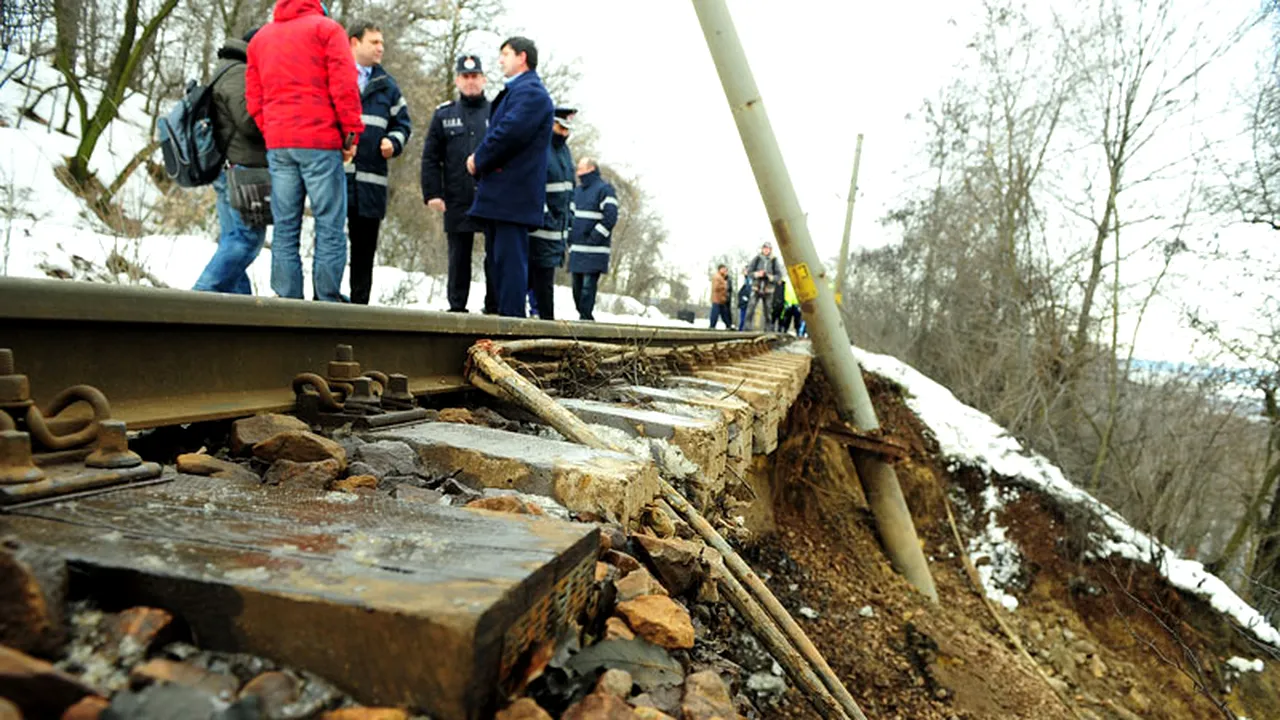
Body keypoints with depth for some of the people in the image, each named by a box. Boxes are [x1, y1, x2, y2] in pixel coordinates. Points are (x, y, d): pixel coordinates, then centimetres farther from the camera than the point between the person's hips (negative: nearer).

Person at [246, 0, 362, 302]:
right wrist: (351, 134, -5)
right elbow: (344, 86, -8)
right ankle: (328, 301, -8)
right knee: (329, 227, -4)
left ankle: (287, 304, 3)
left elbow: (253, 96, 15)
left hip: (277, 144, 5)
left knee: (285, 229, 5)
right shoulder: (326, 28, 3)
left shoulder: (260, 37, 21)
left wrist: (271, 132, 16)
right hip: (320, 141, -5)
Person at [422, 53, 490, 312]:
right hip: (457, 202, 1)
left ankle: (494, 308, 10)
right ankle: (457, 308, 15)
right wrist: (432, 193, -3)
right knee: (459, 258, 7)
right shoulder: (444, 114, 11)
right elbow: (430, 158, 8)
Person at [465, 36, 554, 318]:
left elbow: (510, 132, -21)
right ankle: (504, 313, 19)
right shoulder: (516, 91, 26)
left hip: (513, 192, -11)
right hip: (499, 194, 11)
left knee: (509, 257, -11)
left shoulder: (530, 91, -8)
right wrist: (481, 161, 6)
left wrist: (479, 159, -8)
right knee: (496, 259, 13)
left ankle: (511, 316, -10)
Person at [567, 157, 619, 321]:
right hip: (576, 249, 7)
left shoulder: (605, 189, -2)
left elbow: (610, 217, -11)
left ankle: (585, 317, -7)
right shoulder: (577, 191, 21)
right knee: (577, 286, 8)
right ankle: (584, 316, 17)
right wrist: (570, 237, 12)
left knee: (588, 285, -11)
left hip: (594, 251, -7)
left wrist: (593, 239, -15)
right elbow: (570, 214, 27)